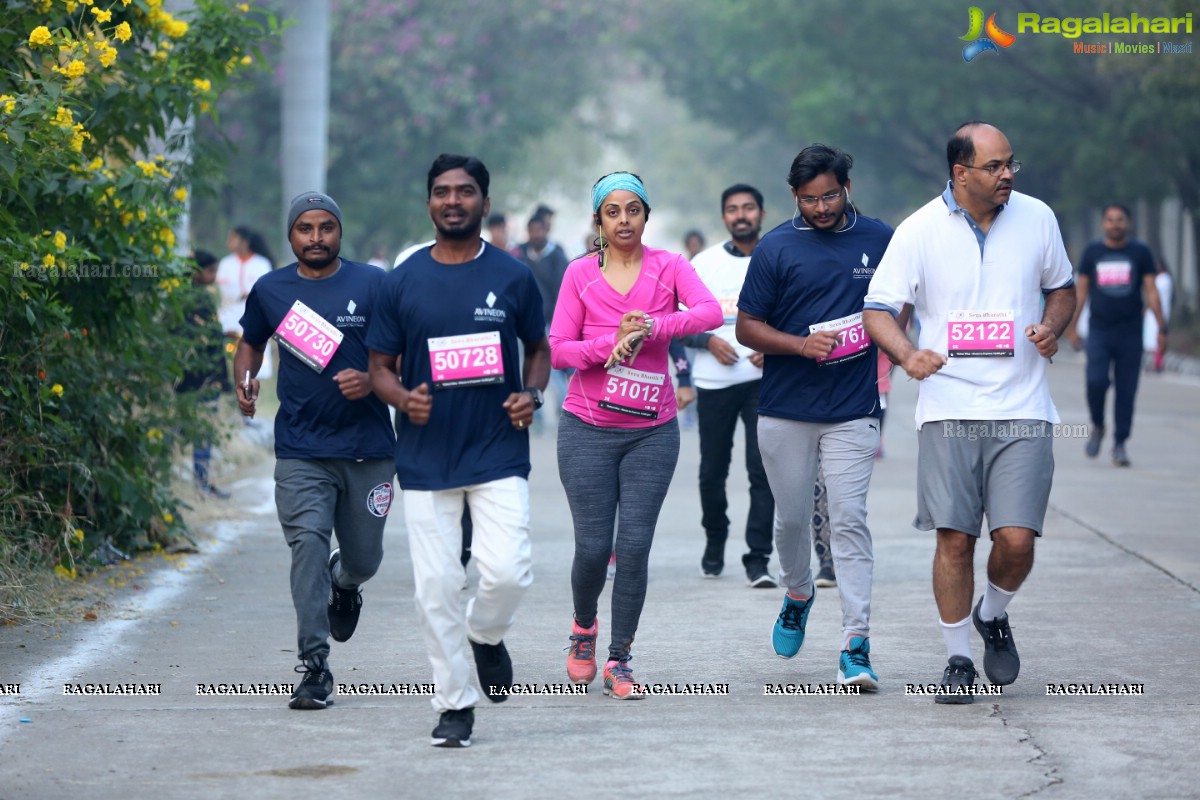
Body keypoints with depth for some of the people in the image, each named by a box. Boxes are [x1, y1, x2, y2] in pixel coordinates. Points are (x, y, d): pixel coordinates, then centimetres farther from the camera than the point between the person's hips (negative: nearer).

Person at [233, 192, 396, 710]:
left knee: (364, 558, 10)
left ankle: (344, 585, 49)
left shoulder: (372, 284, -1)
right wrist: (244, 379, 3)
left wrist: (372, 381, -18)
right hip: (301, 451, 0)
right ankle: (314, 668, -14)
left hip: (366, 448, 0)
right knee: (308, 545, -16)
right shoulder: (270, 290, 6)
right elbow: (250, 342, 23)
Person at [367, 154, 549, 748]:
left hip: (499, 453, -1)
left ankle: (485, 634, 20)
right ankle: (455, 704, 12)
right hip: (426, 455, 1)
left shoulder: (512, 276, 3)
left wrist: (531, 394, -5)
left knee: (507, 572, -14)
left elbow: (538, 347, 15)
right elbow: (380, 365, 9)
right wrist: (403, 398, -12)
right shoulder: (402, 282, 3)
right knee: (436, 587, -1)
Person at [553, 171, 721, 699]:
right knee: (593, 546, -2)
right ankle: (584, 628, 29)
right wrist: (612, 342, -18)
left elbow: (710, 311, -15)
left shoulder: (669, 268, 2)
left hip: (652, 432, 0)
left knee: (634, 545, -6)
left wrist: (651, 327, -27)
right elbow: (558, 350, -2)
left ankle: (619, 661, 6)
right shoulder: (580, 274, 2)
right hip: (588, 430, 0)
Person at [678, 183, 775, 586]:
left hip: (764, 377, -1)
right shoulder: (703, 264, 6)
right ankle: (715, 542, 33)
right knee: (713, 470, 10)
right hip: (714, 381, 2)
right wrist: (708, 341, -12)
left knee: (763, 470, -11)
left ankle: (758, 559, -9)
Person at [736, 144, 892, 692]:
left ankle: (856, 645, -12)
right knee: (792, 517, 12)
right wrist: (801, 344, -15)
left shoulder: (878, 240, 5)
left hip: (853, 411, -1)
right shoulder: (776, 248, 0)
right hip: (785, 410, 1)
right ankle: (798, 595, 42)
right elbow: (747, 327, 0)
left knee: (848, 519, -10)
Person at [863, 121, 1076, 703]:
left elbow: (1061, 287, 20)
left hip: (1021, 412, 1)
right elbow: (878, 310, 0)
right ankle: (957, 659, 14)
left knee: (1016, 539, -9)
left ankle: (993, 617, 23)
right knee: (954, 539, -3)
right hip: (948, 409, -1)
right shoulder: (919, 231, -2)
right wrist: (907, 354, -20)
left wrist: (1052, 327, -2)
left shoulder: (1037, 218, 6)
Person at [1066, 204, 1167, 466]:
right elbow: (1080, 291, 10)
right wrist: (1071, 327, 6)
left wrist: (1161, 327, -3)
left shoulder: (1141, 253, 5)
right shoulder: (1092, 252, 7)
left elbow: (1151, 292, 4)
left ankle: (1120, 444, 10)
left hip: (1130, 334, 0)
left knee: (1126, 390, 0)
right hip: (1099, 333, 0)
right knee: (1096, 381, -17)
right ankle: (1097, 427, 8)